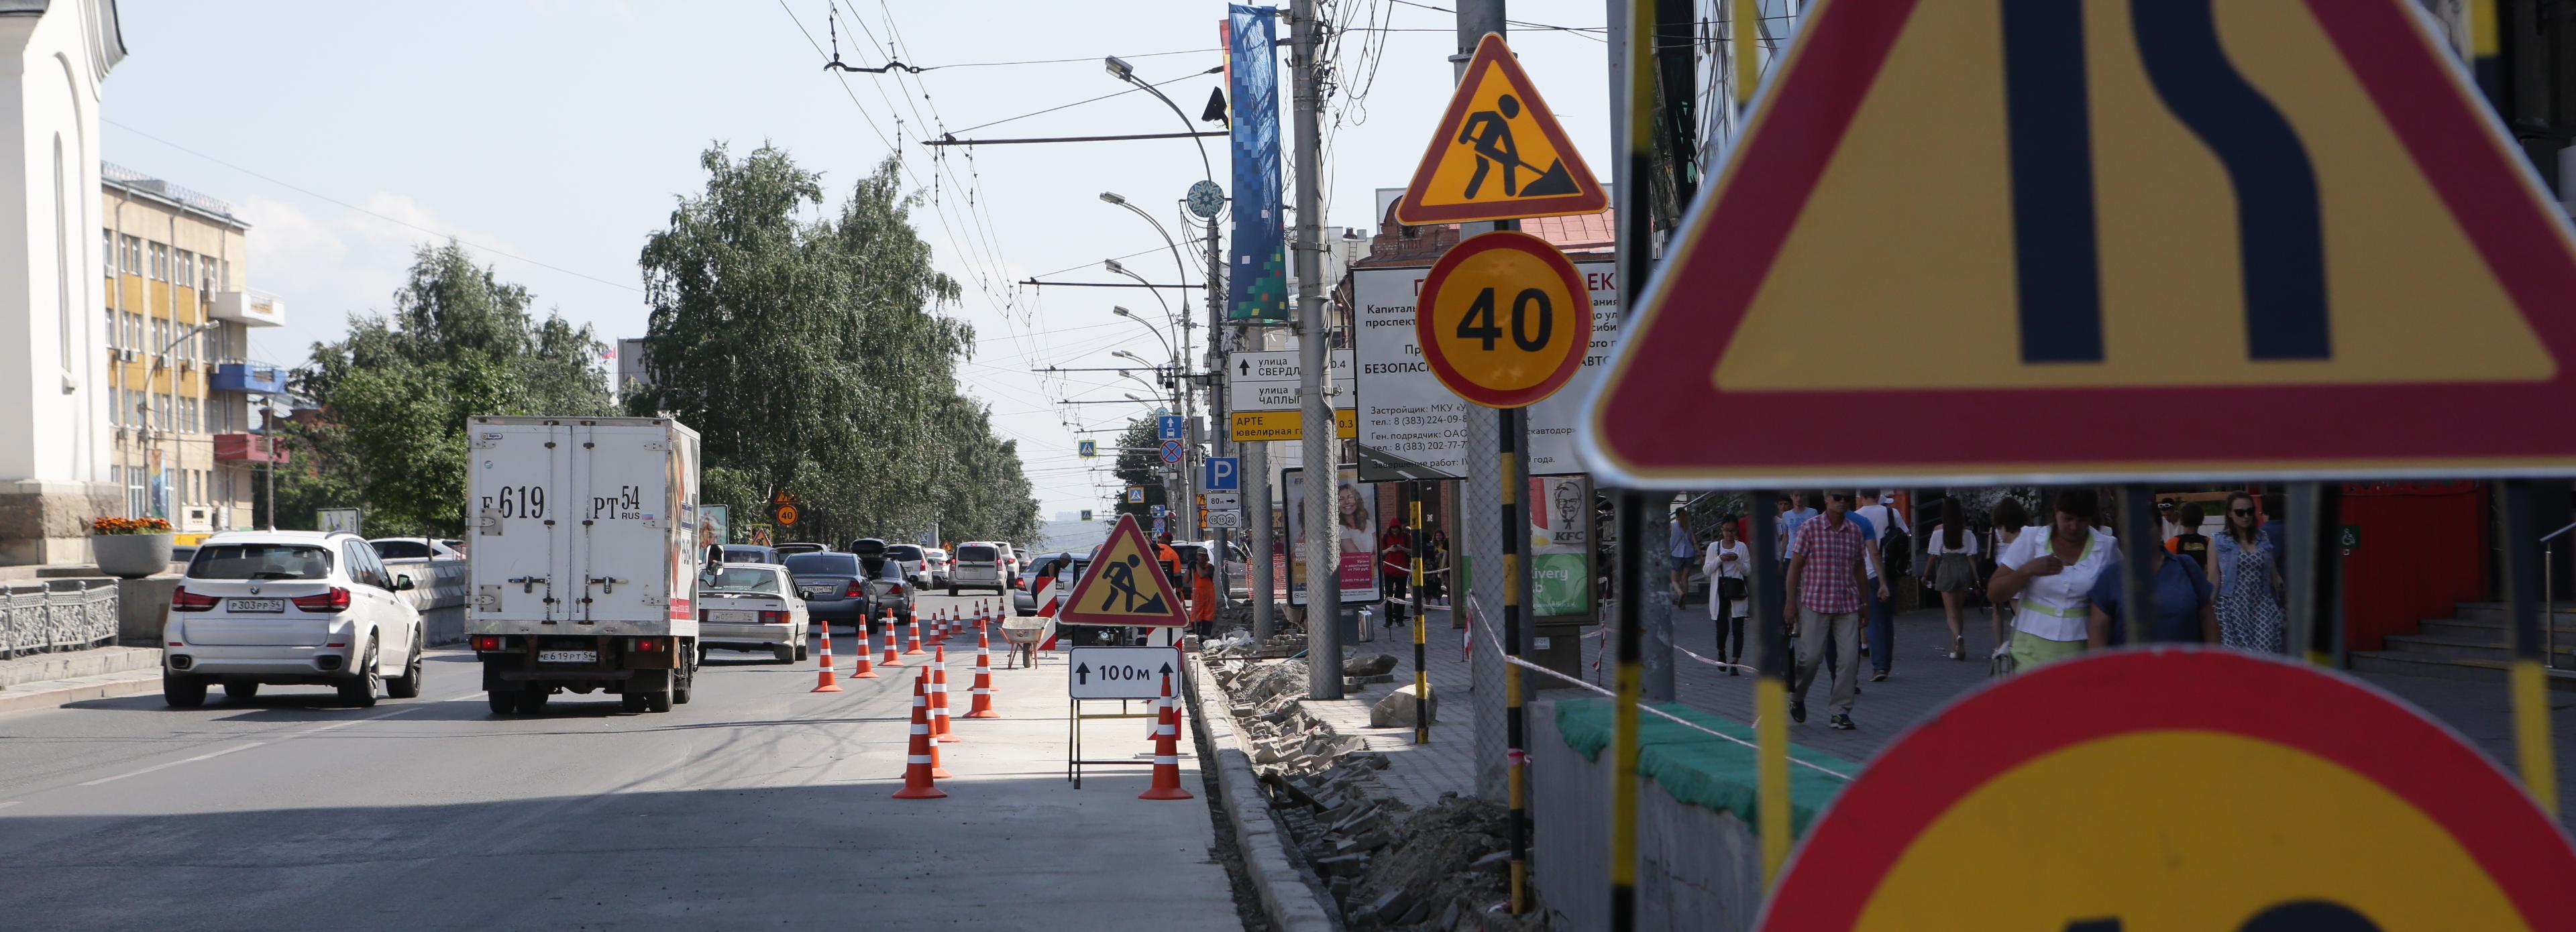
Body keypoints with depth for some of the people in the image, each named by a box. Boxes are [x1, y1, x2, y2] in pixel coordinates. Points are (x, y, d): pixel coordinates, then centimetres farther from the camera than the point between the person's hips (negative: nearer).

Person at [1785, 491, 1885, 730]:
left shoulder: (1855, 531, 8)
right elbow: (1795, 565, -2)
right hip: (1816, 602, -3)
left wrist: (1863, 603, 15)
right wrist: (1791, 602, -5)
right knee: (1811, 656, -4)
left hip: (1848, 605, 3)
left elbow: (1860, 567, 15)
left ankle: (1840, 712, 1)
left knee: (1849, 657, -5)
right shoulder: (1810, 529, -4)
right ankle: (1797, 697, 23)